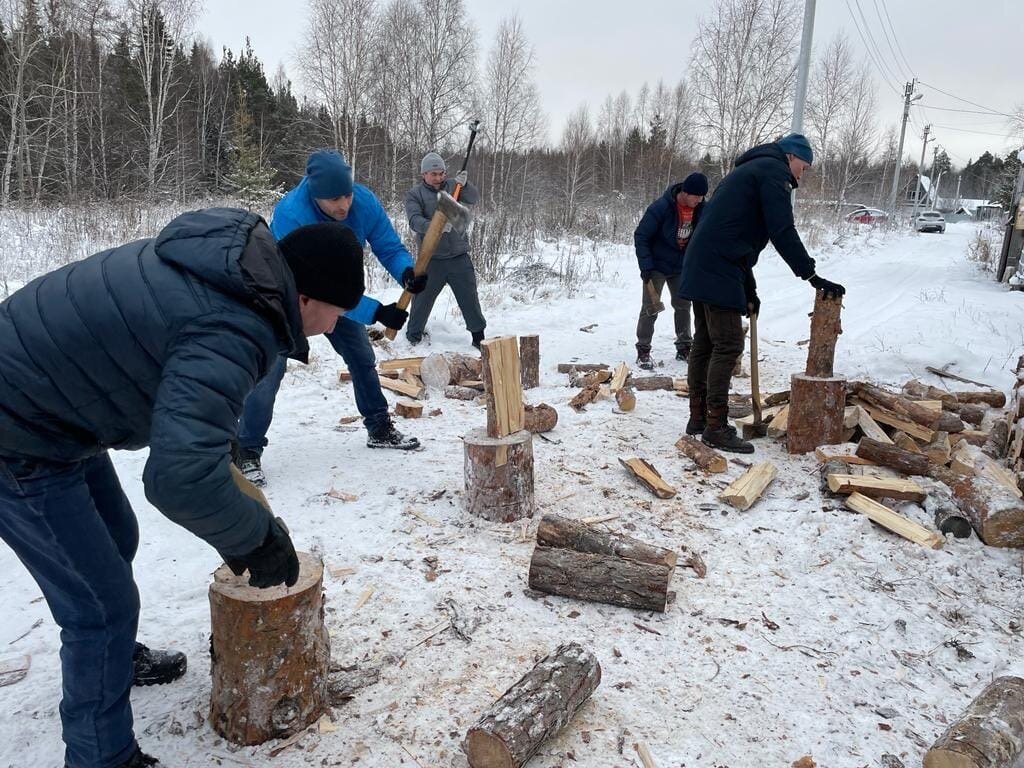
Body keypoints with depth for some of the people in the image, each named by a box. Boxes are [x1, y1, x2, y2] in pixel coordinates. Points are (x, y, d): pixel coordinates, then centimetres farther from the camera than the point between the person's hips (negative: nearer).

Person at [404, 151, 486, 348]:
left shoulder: (451, 185, 6)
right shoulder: (414, 194, -2)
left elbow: (474, 199, -4)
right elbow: (415, 221, -17)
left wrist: (464, 184, -23)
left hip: (459, 256, 2)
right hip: (431, 259, -1)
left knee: (469, 298, 6)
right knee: (422, 299, 8)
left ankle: (478, 336, 18)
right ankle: (413, 334, 27)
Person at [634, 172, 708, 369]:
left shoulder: (701, 208, -9)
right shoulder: (660, 208, -25)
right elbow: (641, 236, -19)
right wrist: (645, 267, -22)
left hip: (682, 266, 5)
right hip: (657, 266, -5)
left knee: (683, 305, 11)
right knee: (650, 308, -5)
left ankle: (684, 348, 24)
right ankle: (643, 351, 2)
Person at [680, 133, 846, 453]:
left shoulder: (749, 169, 29)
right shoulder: (774, 170, -1)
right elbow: (782, 231, -13)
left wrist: (749, 290, 27)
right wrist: (812, 276, -12)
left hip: (701, 267, 10)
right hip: (719, 271, -10)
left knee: (704, 342, 11)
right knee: (728, 345, -9)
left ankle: (698, 417, 17)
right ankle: (716, 427, -8)